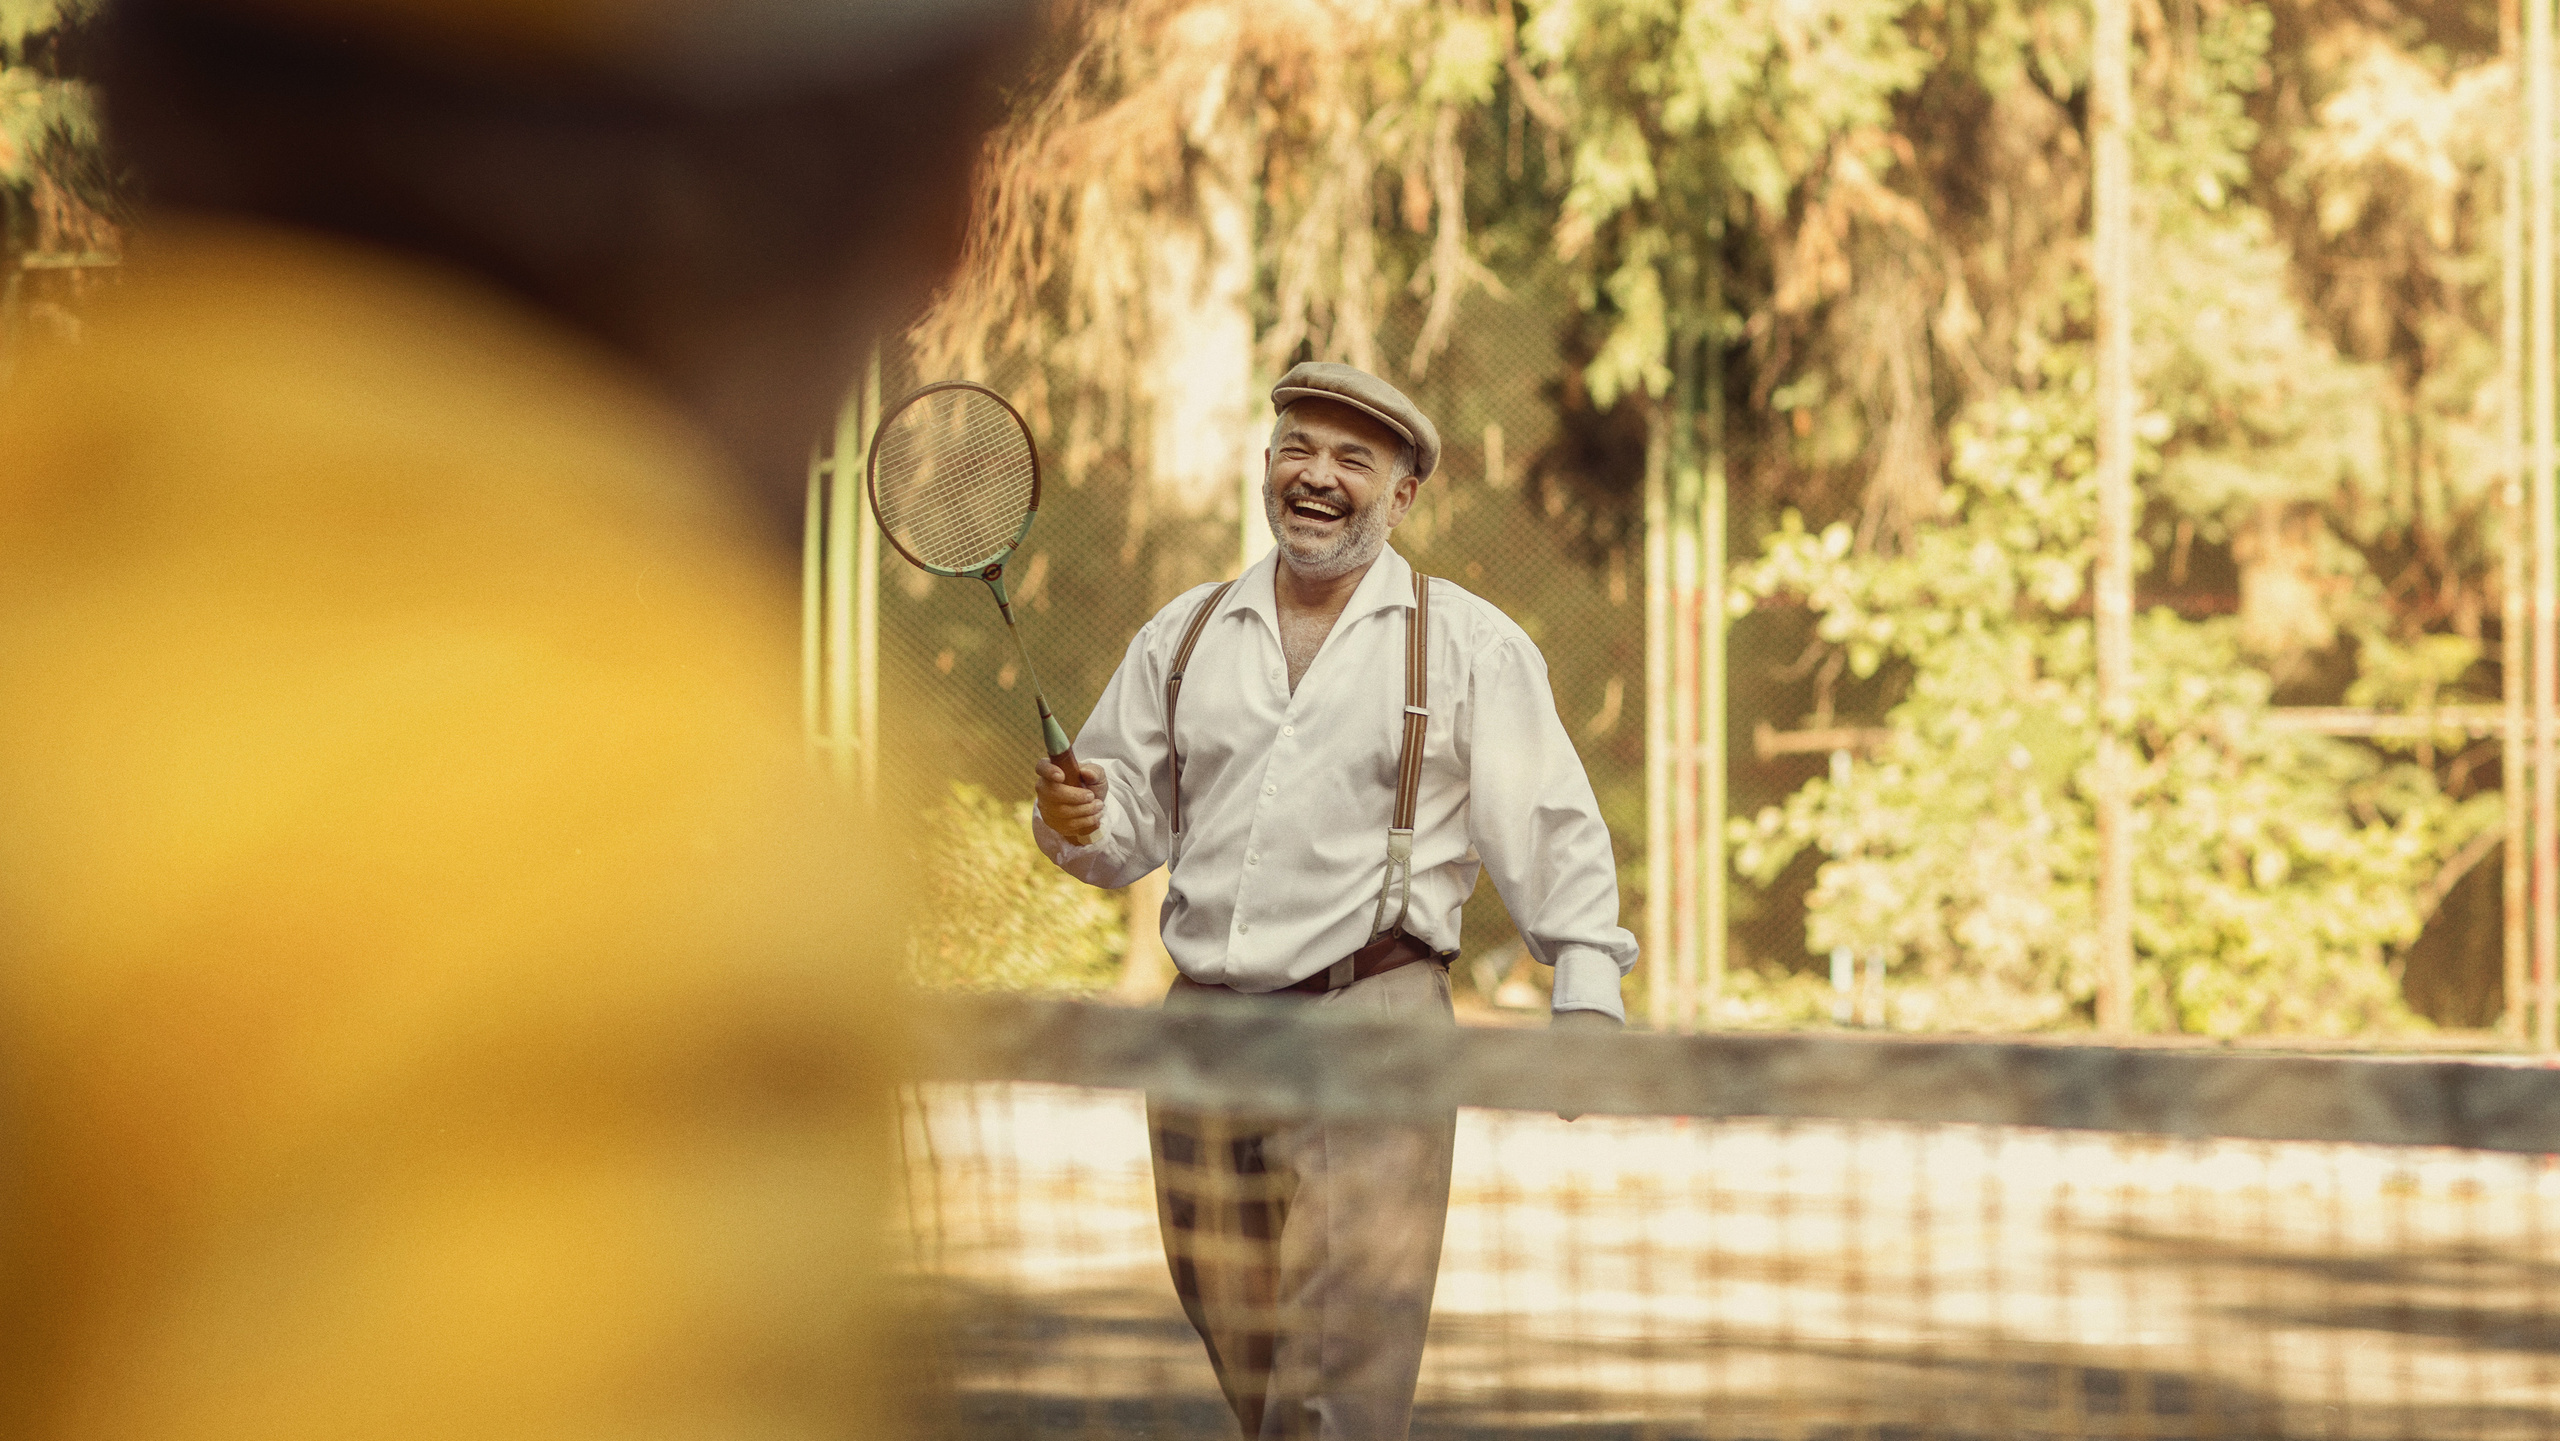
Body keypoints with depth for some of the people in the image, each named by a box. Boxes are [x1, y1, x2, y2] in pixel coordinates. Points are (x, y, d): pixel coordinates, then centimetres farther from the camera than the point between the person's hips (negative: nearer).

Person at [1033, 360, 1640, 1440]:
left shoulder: (1473, 645, 4)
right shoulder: (1181, 638, 15)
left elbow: (1549, 830, 2)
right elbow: (1132, 827, 18)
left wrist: (1586, 996, -7)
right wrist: (1079, 822, -5)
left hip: (1372, 1021, -4)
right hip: (1203, 1019, 5)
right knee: (1242, 1354, 7)